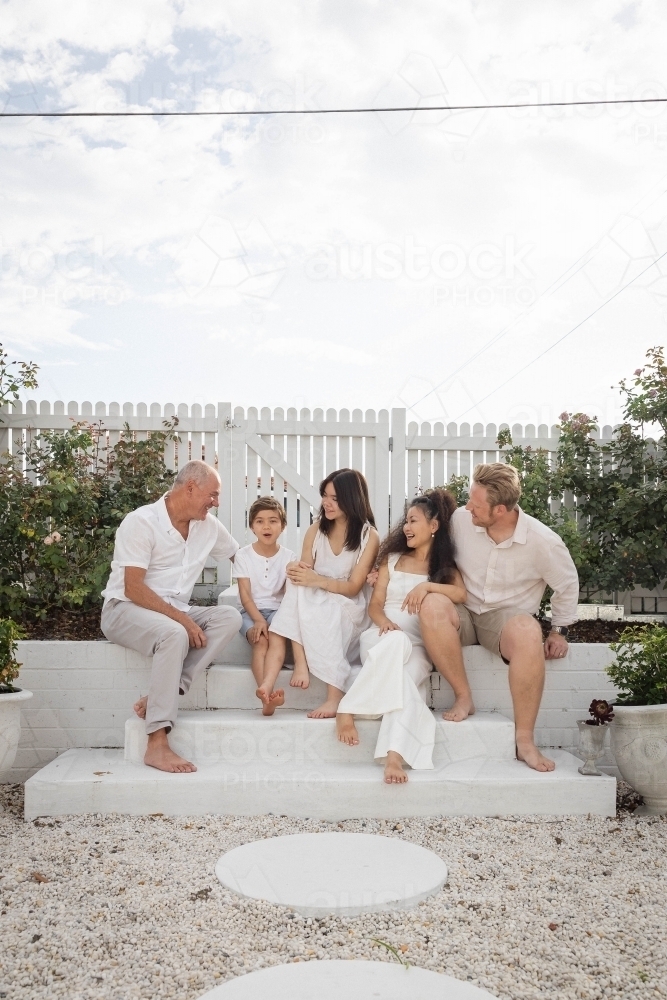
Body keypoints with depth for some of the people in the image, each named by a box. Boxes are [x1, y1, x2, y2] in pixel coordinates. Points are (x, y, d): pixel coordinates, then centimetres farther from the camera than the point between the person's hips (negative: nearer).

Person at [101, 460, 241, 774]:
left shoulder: (209, 526, 5)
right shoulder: (141, 522, -14)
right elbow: (133, 588, -20)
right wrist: (183, 618, -26)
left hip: (174, 612, 7)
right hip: (125, 608, -7)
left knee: (229, 617, -17)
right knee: (174, 634, -37)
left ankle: (162, 695, -24)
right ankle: (157, 744, -35)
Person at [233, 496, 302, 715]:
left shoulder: (288, 557, 6)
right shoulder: (243, 555, 3)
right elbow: (245, 594, -4)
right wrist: (258, 619, -19)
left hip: (277, 609, 1)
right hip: (251, 611, -1)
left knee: (277, 634, -33)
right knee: (260, 641, -31)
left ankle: (267, 692, -46)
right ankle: (267, 695, -47)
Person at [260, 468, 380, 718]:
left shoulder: (369, 536, -6)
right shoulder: (316, 529, 6)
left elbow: (353, 587, -11)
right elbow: (306, 574, 5)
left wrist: (316, 580, -27)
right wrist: (297, 572, -21)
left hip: (347, 606, -3)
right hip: (312, 604, 3)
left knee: (315, 615, -37)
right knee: (297, 585, -32)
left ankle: (334, 697, -42)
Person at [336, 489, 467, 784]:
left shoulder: (446, 567, 14)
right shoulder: (392, 558, 18)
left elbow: (462, 594, -9)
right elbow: (375, 604, 10)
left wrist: (427, 585, -22)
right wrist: (384, 622, -12)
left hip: (419, 646, 0)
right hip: (383, 636, 0)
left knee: (403, 677, -36)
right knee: (397, 641, -38)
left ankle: (395, 754, -47)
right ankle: (347, 709, -40)